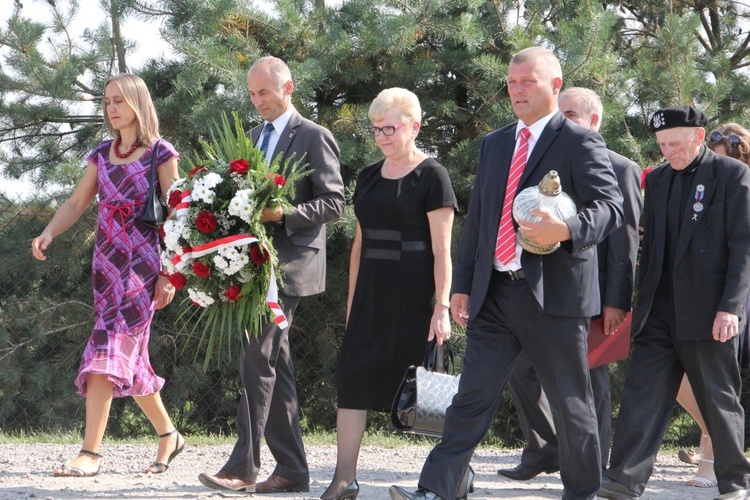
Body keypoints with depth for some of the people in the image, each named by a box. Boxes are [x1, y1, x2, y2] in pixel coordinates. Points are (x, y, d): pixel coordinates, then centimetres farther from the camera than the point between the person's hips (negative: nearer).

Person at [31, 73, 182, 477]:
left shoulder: (161, 153, -3)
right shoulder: (102, 155, 14)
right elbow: (76, 204, 12)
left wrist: (169, 273, -11)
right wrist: (48, 233, -8)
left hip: (142, 261, -6)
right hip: (107, 259, 6)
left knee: (109, 349, -16)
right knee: (130, 355, 10)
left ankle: (90, 453, -19)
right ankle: (168, 435, 26)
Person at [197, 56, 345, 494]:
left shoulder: (314, 137, -4)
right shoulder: (253, 138, 19)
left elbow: (334, 203, -8)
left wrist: (284, 214, -21)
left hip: (290, 265, -8)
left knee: (258, 358, -14)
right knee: (276, 364, 8)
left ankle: (243, 466, -15)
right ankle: (292, 469, 11)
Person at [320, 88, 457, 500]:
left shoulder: (431, 176, -7)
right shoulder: (369, 177, 12)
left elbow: (441, 249, -10)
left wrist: (442, 307, -15)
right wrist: (351, 302, 14)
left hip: (414, 296, -6)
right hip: (372, 295, 6)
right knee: (354, 378, -2)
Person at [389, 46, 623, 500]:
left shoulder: (580, 143, -4)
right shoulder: (495, 144, 17)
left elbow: (611, 205, -13)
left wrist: (566, 230, -31)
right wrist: (462, 285, 14)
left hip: (553, 293, -5)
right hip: (495, 293, 6)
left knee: (571, 402, 5)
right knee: (473, 395, -1)